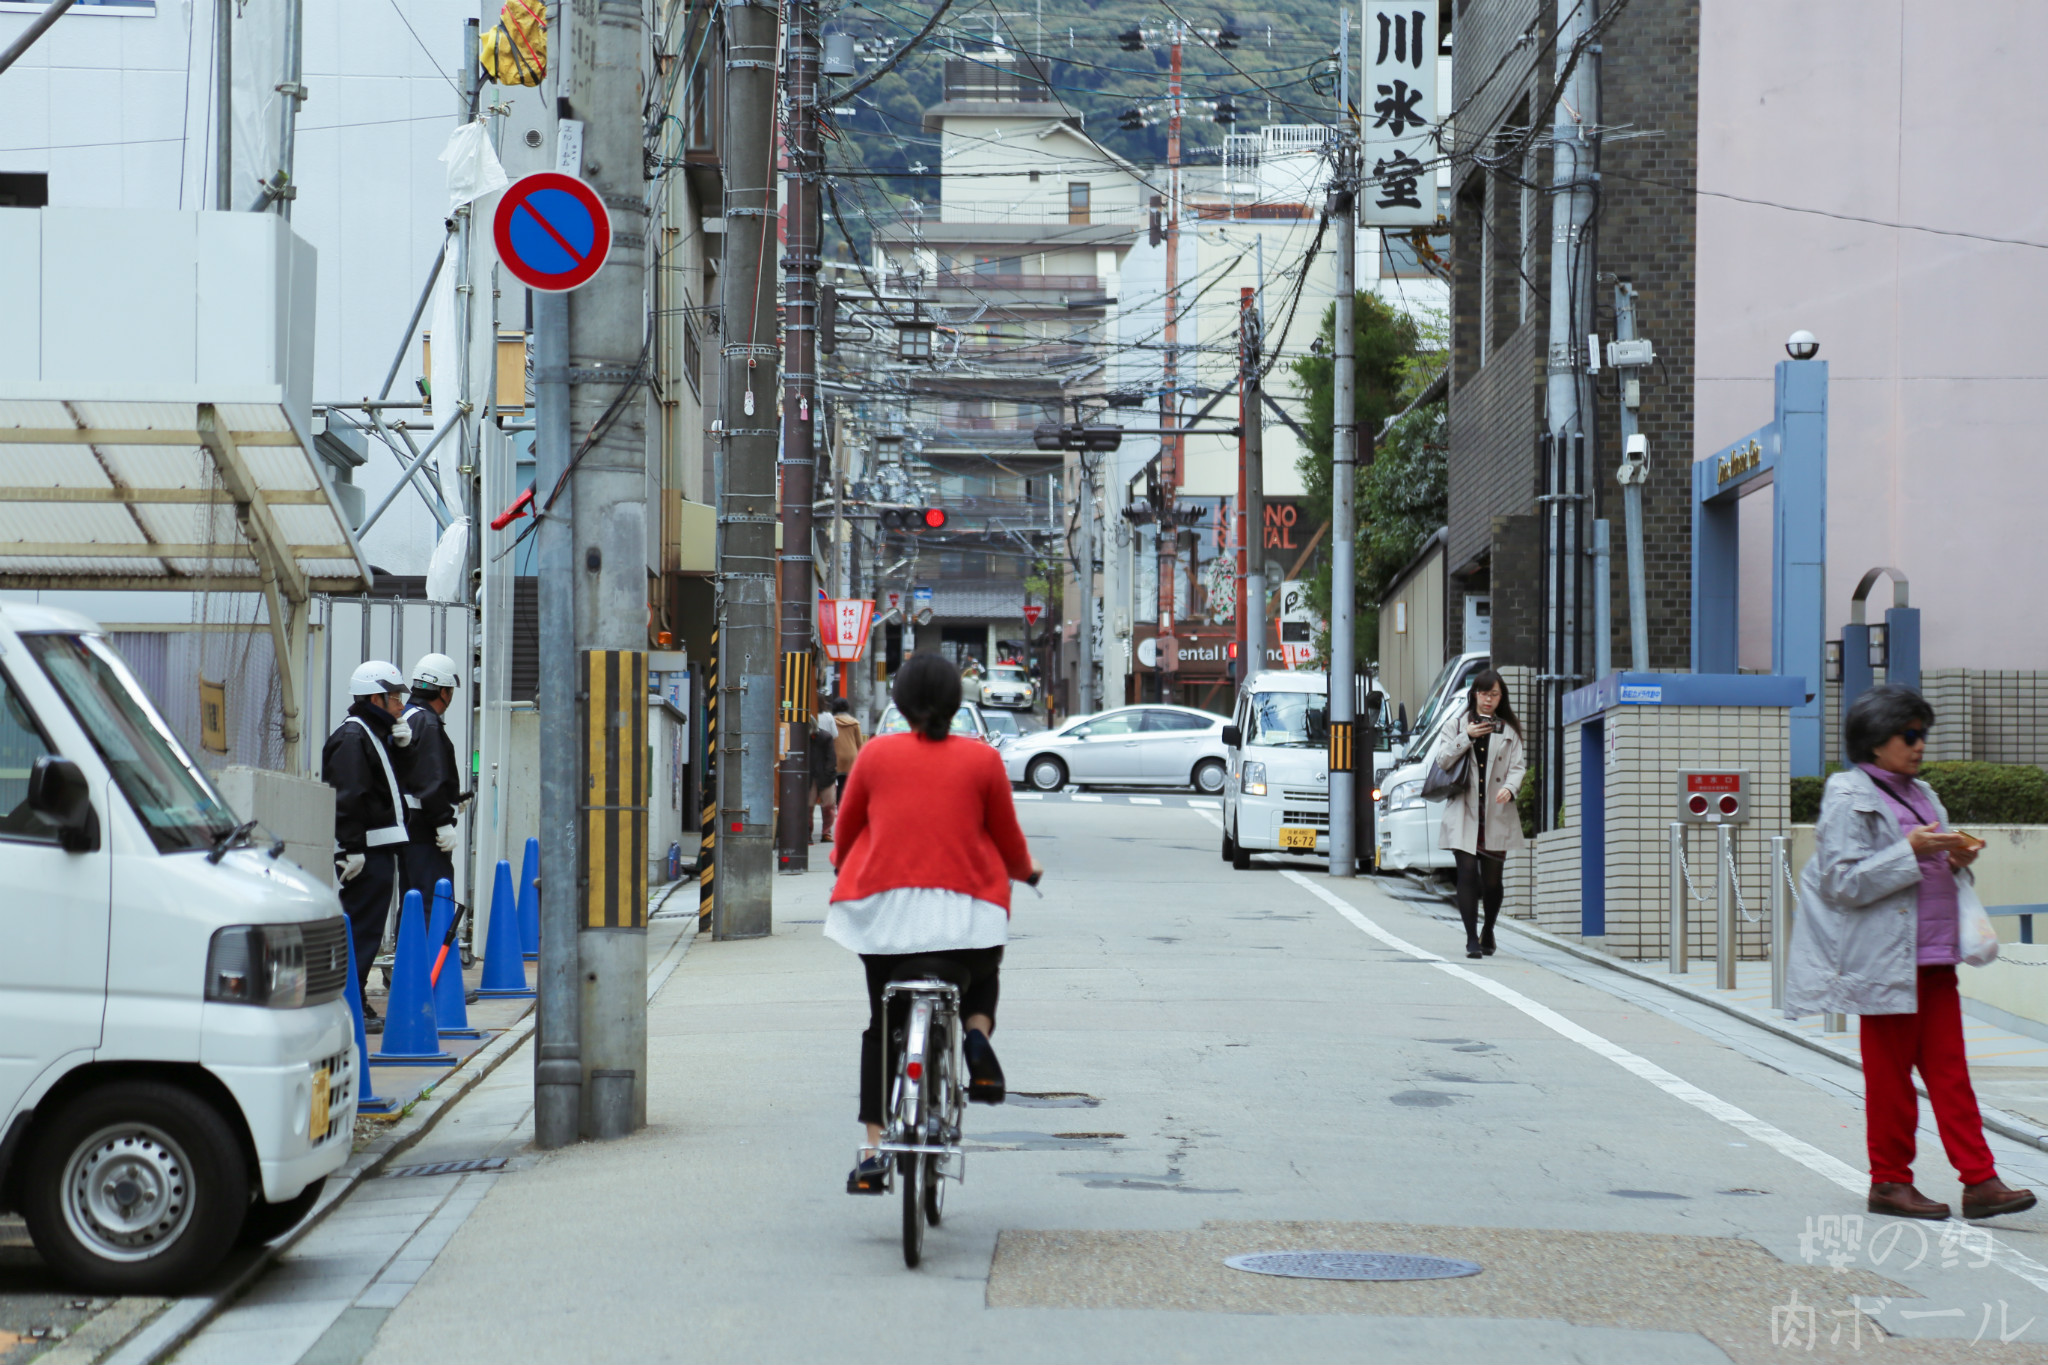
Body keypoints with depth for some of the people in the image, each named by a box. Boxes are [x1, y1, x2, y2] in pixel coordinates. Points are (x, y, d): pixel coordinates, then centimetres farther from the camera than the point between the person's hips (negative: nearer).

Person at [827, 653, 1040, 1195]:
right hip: (966, 903, 0)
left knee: (883, 1026, 12)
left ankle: (874, 1151, 3)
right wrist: (1026, 870, 31)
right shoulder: (983, 759, 2)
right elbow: (1006, 837, 8)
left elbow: (847, 825, 14)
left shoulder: (875, 753, 4)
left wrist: (844, 865, 37)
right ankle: (977, 1034, -4)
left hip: (885, 903, 1)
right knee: (983, 978, 31)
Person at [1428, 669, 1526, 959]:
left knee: (1492, 879, 4)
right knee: (1468, 875, -10)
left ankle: (1488, 932, 27)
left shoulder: (1509, 731, 12)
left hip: (1497, 815, 1)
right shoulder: (1457, 726, 11)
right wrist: (1467, 737, -9)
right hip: (1464, 813, -1)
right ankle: (1472, 939, -8)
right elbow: (1442, 760, 1)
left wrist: (1509, 788, -16)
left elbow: (1517, 766, 4)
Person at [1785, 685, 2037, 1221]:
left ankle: (1980, 1181, 1)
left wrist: (1957, 859, 2)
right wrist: (1911, 851, -20)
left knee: (1950, 1069, 4)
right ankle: (1889, 1181, 11)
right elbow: (1842, 882, -16)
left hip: (1933, 956, 7)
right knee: (1890, 1072, 1)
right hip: (1883, 957, -7)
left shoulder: (1921, 794, 16)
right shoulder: (1848, 799, -7)